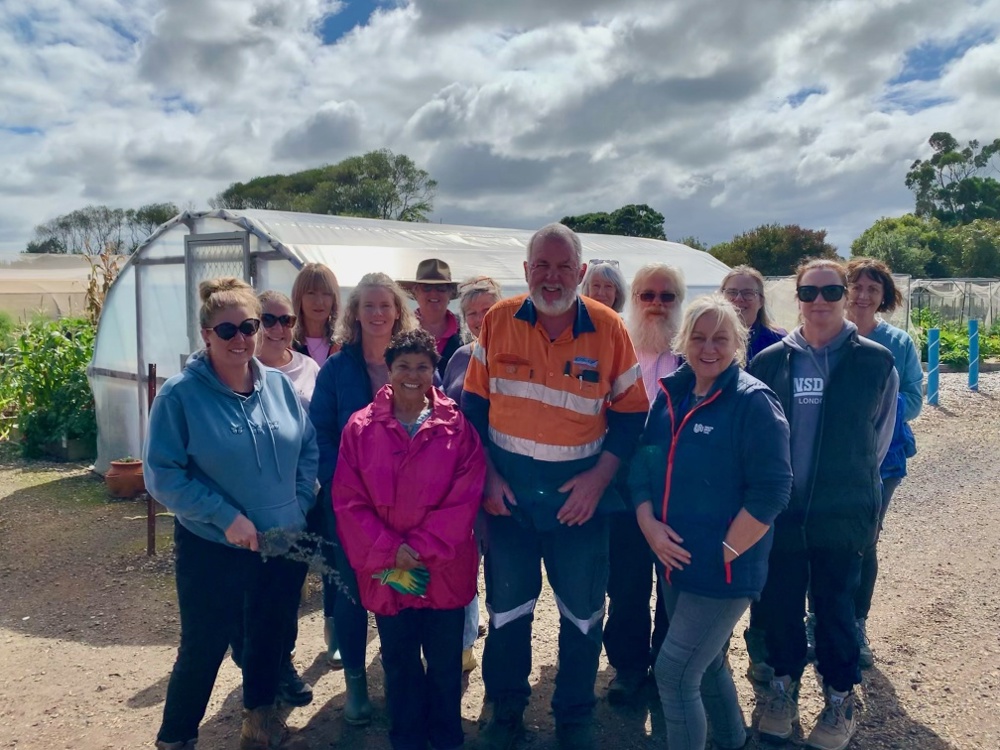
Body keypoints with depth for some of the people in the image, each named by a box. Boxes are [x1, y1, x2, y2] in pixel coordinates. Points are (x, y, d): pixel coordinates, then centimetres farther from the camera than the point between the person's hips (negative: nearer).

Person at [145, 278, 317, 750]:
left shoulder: (279, 384, 0)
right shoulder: (180, 394, -13)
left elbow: (309, 449, 6)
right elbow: (162, 473, -14)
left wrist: (299, 506, -4)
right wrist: (226, 516, -20)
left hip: (285, 545, 4)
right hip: (213, 551, -4)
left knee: (271, 638, 19)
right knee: (203, 649, 9)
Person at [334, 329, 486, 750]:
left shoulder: (457, 427, -5)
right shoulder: (361, 427, -3)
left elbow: (465, 497, -8)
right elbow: (348, 501, -6)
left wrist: (422, 547, -15)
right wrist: (390, 550, -14)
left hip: (444, 569, 0)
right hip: (386, 571, 1)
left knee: (445, 663, 13)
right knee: (399, 664, 16)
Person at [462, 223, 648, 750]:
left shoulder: (609, 328, -7)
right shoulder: (498, 321, -5)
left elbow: (631, 412, -3)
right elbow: (473, 403, 0)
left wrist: (600, 477, -13)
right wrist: (487, 474, -7)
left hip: (581, 490, 0)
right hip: (508, 488, 1)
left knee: (583, 611, 13)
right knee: (506, 605, 14)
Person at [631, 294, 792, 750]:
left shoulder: (753, 402, -15)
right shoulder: (671, 393, 3)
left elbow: (771, 491, -18)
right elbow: (643, 461, 7)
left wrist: (726, 553, -17)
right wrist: (648, 523, -8)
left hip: (724, 568, -7)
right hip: (674, 560, 7)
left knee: (674, 673, -5)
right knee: (706, 663, 23)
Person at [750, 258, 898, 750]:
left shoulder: (875, 362, -3)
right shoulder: (769, 361, -2)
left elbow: (880, 437, 8)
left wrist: (850, 483, 12)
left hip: (843, 514, -1)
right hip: (779, 512, 1)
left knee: (835, 606, 11)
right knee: (779, 603, 12)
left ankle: (840, 698, 32)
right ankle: (784, 683, 35)